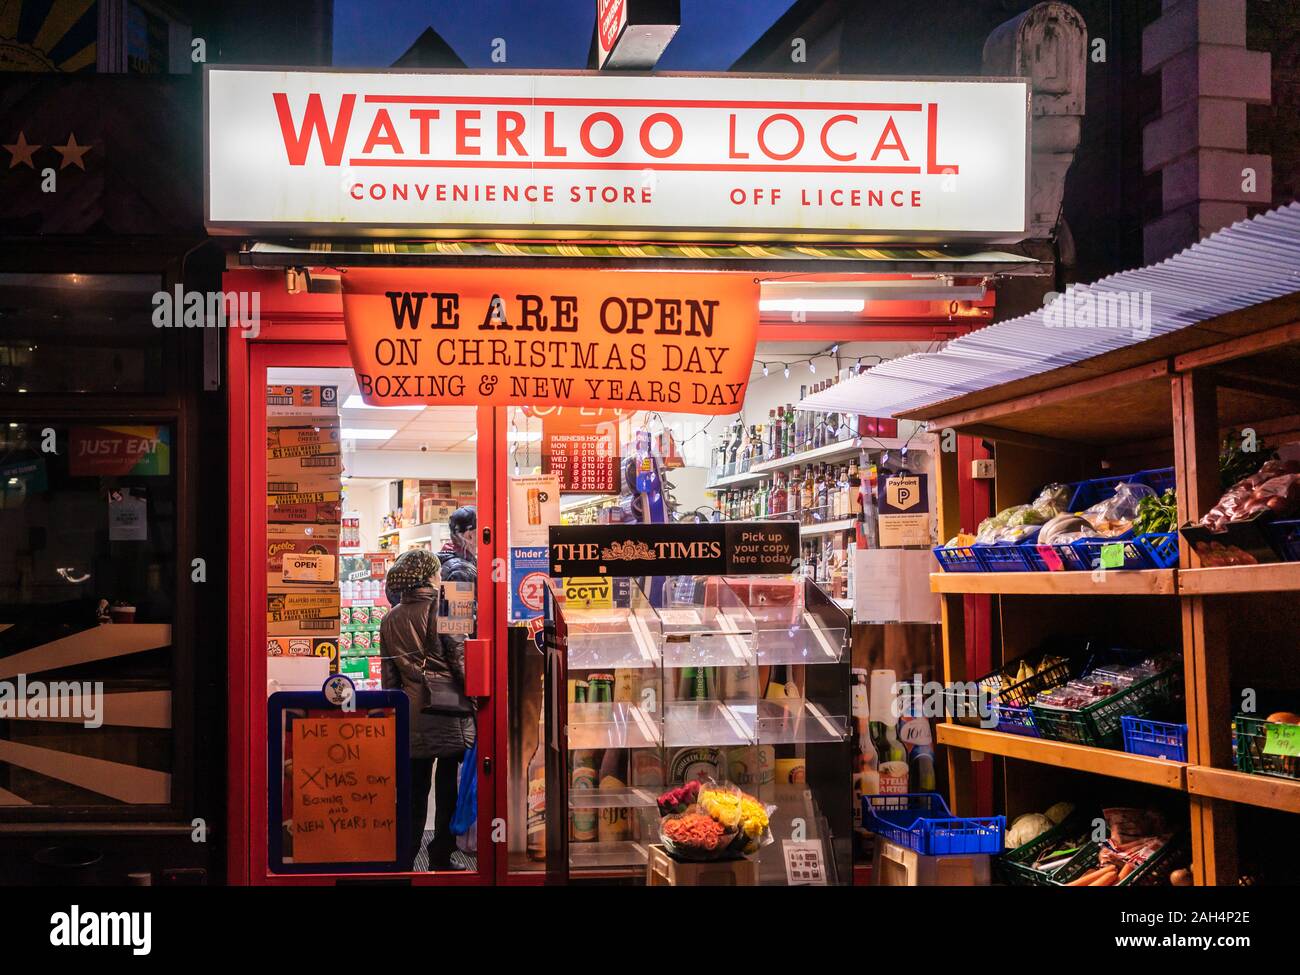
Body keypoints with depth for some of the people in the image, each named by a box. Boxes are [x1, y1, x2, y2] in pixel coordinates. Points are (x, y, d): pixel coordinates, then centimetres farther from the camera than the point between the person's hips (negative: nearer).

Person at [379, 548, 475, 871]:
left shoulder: (391, 620, 7)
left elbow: (389, 673, 10)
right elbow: (460, 659, -7)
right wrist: (473, 698, -1)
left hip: (410, 712, 4)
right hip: (447, 707, -4)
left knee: (414, 787, 10)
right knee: (448, 785, 6)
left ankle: (405, 857, 11)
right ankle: (441, 857, 10)